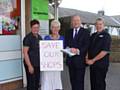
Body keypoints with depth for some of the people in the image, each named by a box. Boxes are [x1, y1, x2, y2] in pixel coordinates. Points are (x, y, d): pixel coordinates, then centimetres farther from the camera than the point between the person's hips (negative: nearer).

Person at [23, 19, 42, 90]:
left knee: (37, 83, 14)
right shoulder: (28, 38, -12)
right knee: (31, 84, 1)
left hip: (38, 64, 7)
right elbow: (25, 53, -15)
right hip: (31, 64, -6)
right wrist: (29, 66, -17)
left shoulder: (39, 37, 9)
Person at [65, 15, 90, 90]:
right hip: (70, 60, 5)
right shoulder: (68, 32, 15)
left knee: (79, 81, -2)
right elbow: (66, 44, 12)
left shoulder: (85, 32, -1)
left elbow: (87, 45, -9)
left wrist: (78, 50, -23)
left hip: (80, 60, -4)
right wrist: (67, 48, -10)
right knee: (72, 80, 13)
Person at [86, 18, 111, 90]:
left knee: (99, 84, 2)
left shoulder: (106, 36, -9)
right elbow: (89, 48, 18)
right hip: (92, 63, 7)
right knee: (93, 83, 13)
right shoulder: (93, 35, 13)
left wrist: (93, 60, -15)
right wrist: (87, 58, 1)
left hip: (101, 65, -6)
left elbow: (105, 51, -17)